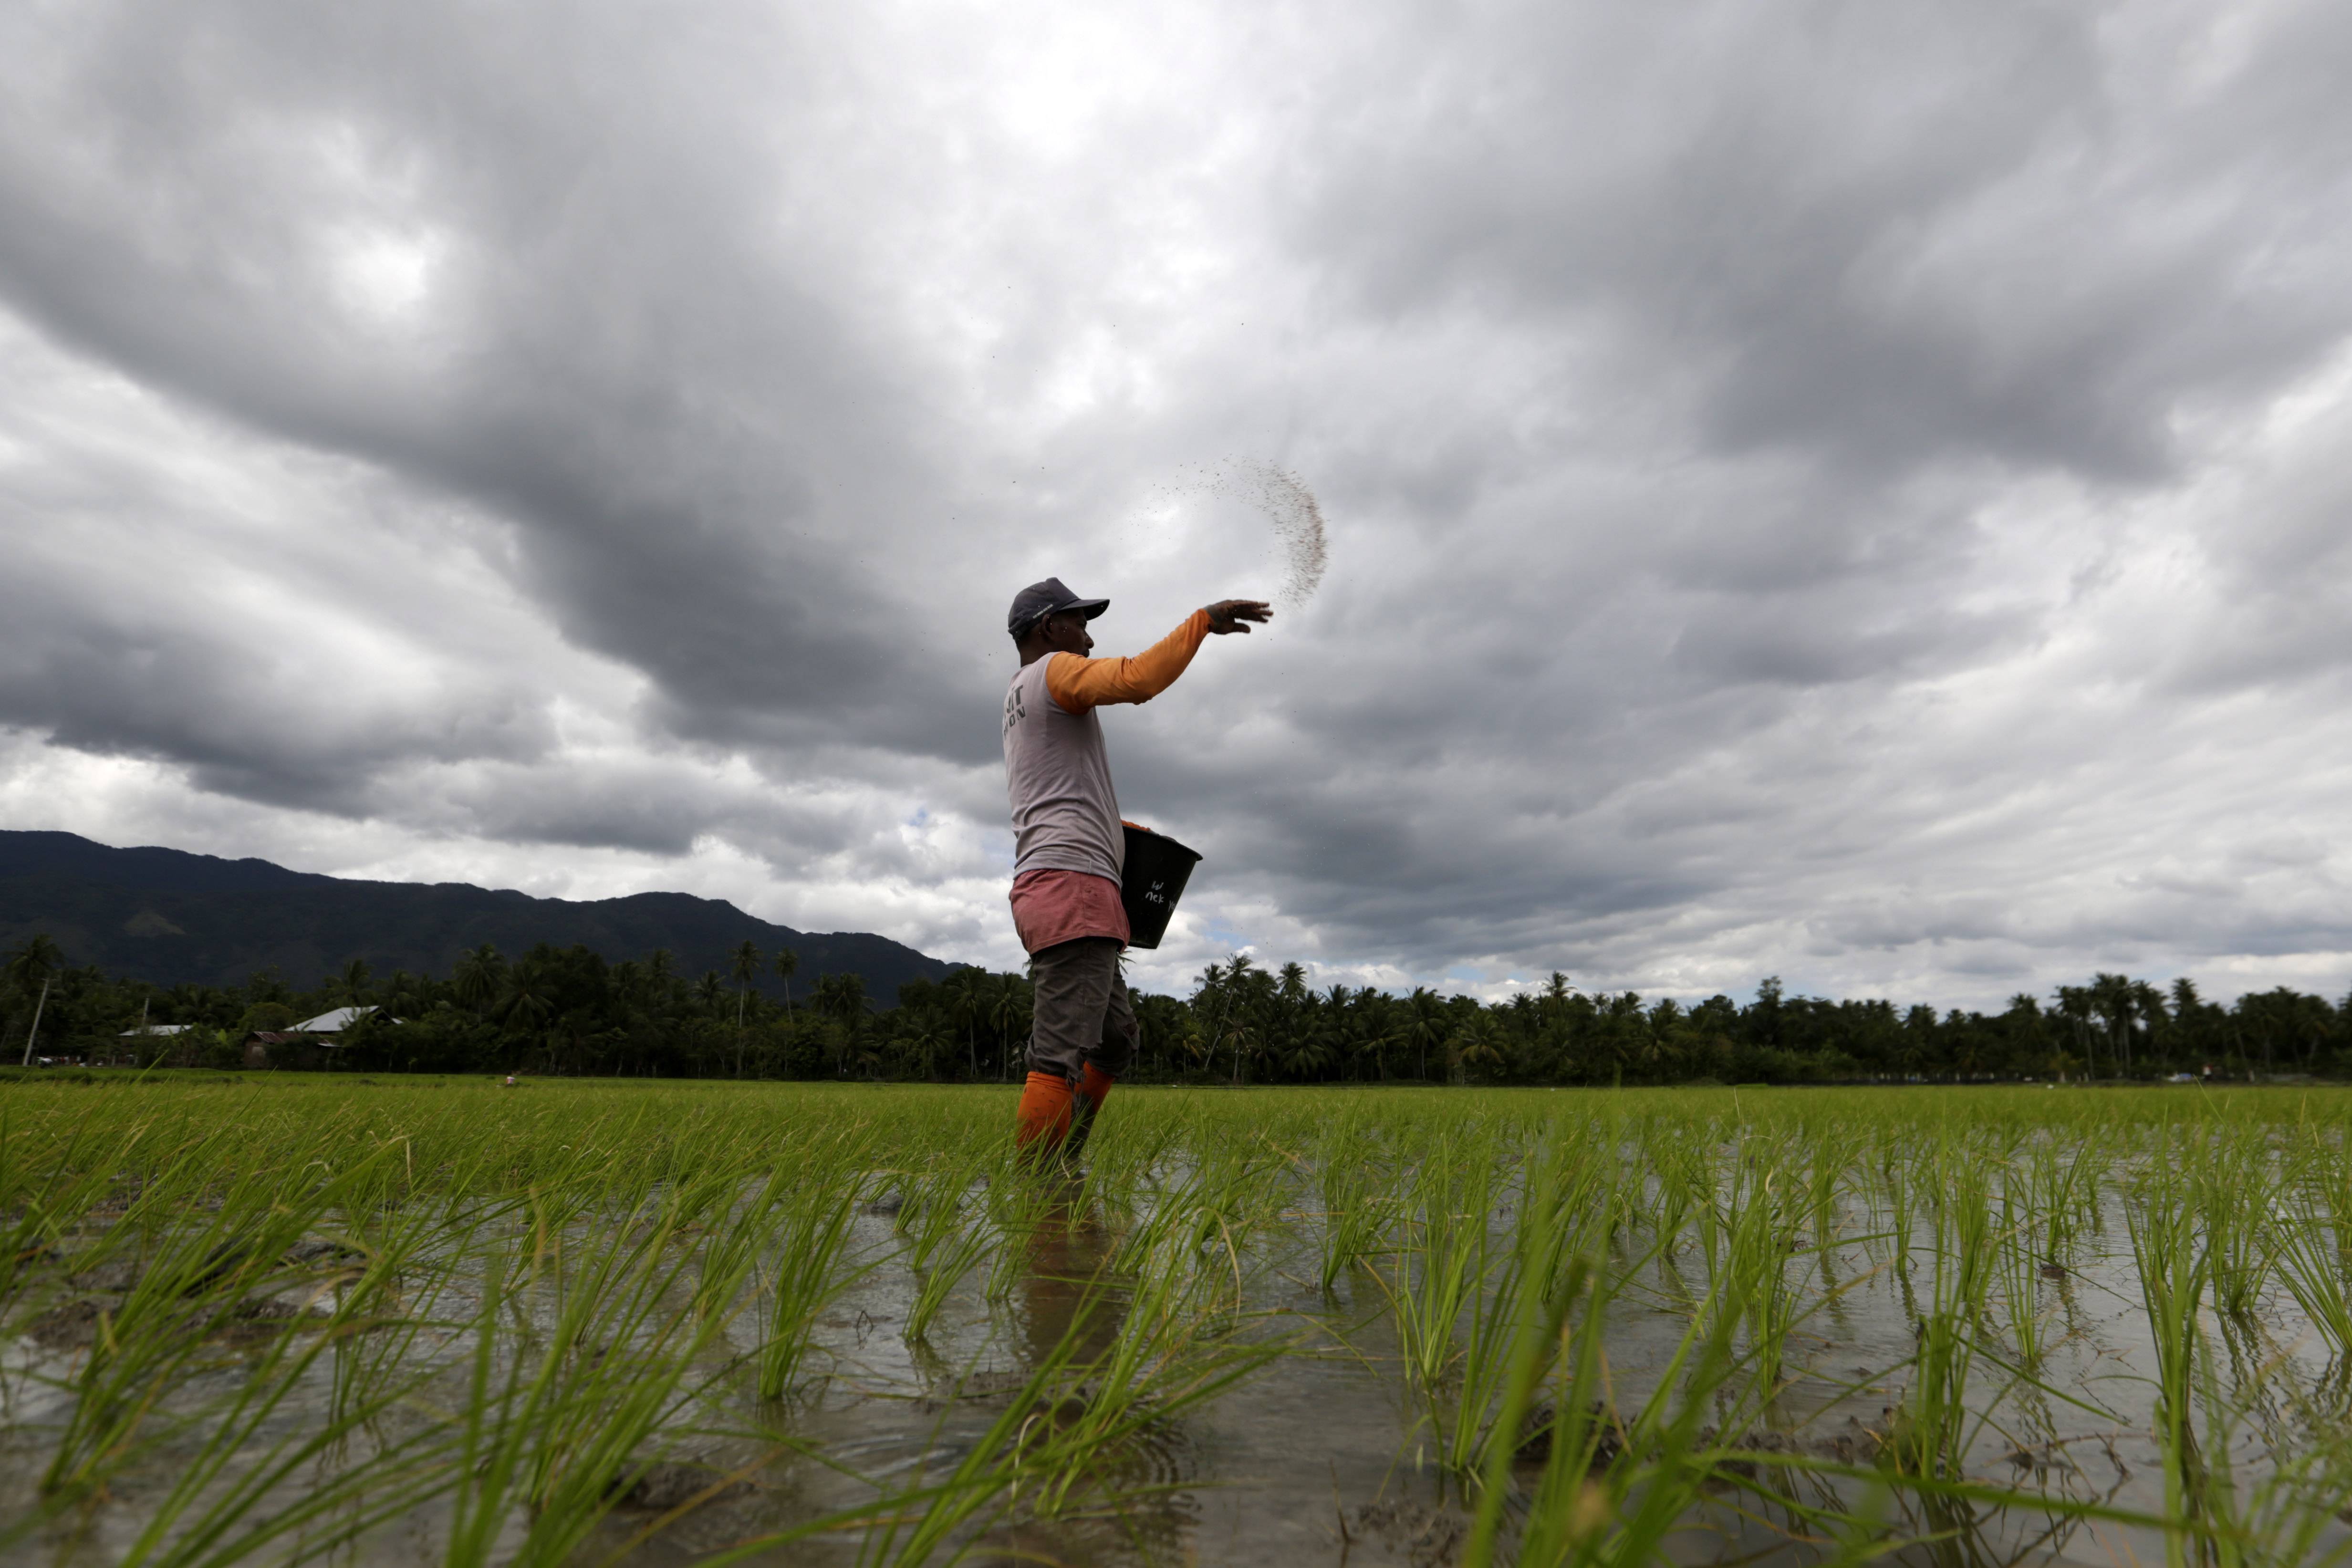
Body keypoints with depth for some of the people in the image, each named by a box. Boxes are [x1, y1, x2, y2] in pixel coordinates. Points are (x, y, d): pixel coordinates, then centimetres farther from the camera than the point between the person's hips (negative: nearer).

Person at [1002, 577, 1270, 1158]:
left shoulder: (1018, 699, 27)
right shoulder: (1055, 671, -2)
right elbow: (1138, 679, -21)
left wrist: (1121, 828, 23)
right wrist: (1204, 619, -11)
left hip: (1044, 891, 10)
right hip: (1074, 888, -10)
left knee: (1115, 1040, 14)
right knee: (1062, 1060, -12)